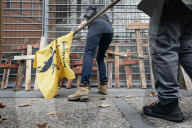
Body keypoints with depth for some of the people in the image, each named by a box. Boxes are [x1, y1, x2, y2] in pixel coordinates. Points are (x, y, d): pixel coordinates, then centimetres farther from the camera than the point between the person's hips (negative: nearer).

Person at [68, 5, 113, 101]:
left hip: (97, 25, -6)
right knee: (100, 58, 19)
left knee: (89, 54, -22)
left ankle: (84, 88, -40)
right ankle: (103, 86, 10)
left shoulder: (96, 9, 35)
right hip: (109, 30, 6)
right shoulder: (105, 16, 47)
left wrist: (85, 20, -4)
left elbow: (91, 8, 12)